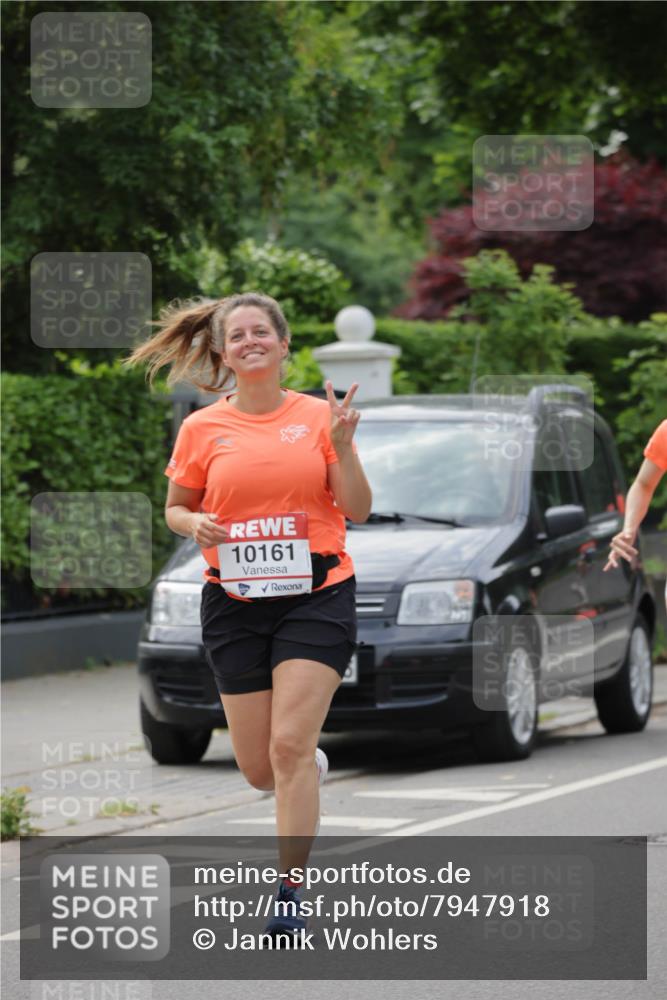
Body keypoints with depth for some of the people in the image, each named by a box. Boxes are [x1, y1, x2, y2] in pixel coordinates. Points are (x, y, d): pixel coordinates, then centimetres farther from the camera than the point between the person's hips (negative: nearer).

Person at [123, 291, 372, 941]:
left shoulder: (318, 416, 1)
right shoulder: (202, 429, 3)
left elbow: (358, 509, 1)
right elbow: (175, 507, 13)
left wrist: (342, 443, -13)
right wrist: (195, 525, -9)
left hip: (316, 594, -2)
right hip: (234, 601, 2)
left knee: (289, 746, -14)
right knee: (259, 770, 6)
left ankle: (290, 898, -7)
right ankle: (314, 765, 43)